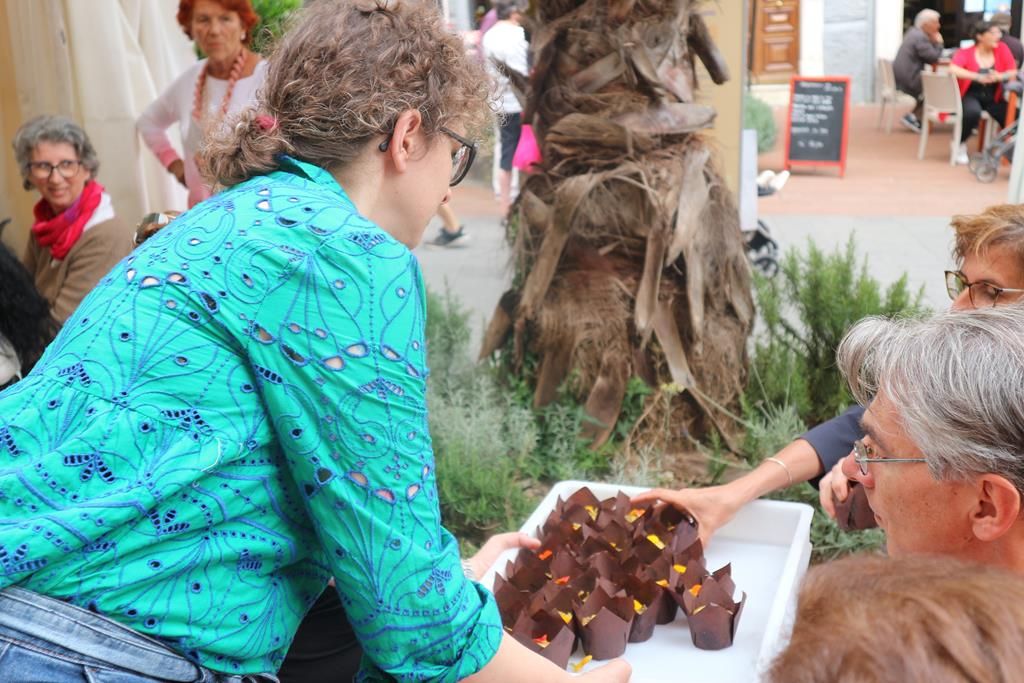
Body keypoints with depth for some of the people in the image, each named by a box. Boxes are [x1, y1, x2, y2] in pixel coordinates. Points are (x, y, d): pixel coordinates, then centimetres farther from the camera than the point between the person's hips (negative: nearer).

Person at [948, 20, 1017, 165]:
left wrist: (999, 77, -26)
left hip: (993, 97, 4)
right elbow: (953, 69, -26)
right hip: (970, 96, -3)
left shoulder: (1001, 49, 1)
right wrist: (978, 77, -37)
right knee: (973, 112, -37)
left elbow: (1013, 73, -3)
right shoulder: (965, 53, -7)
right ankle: (960, 144, -7)